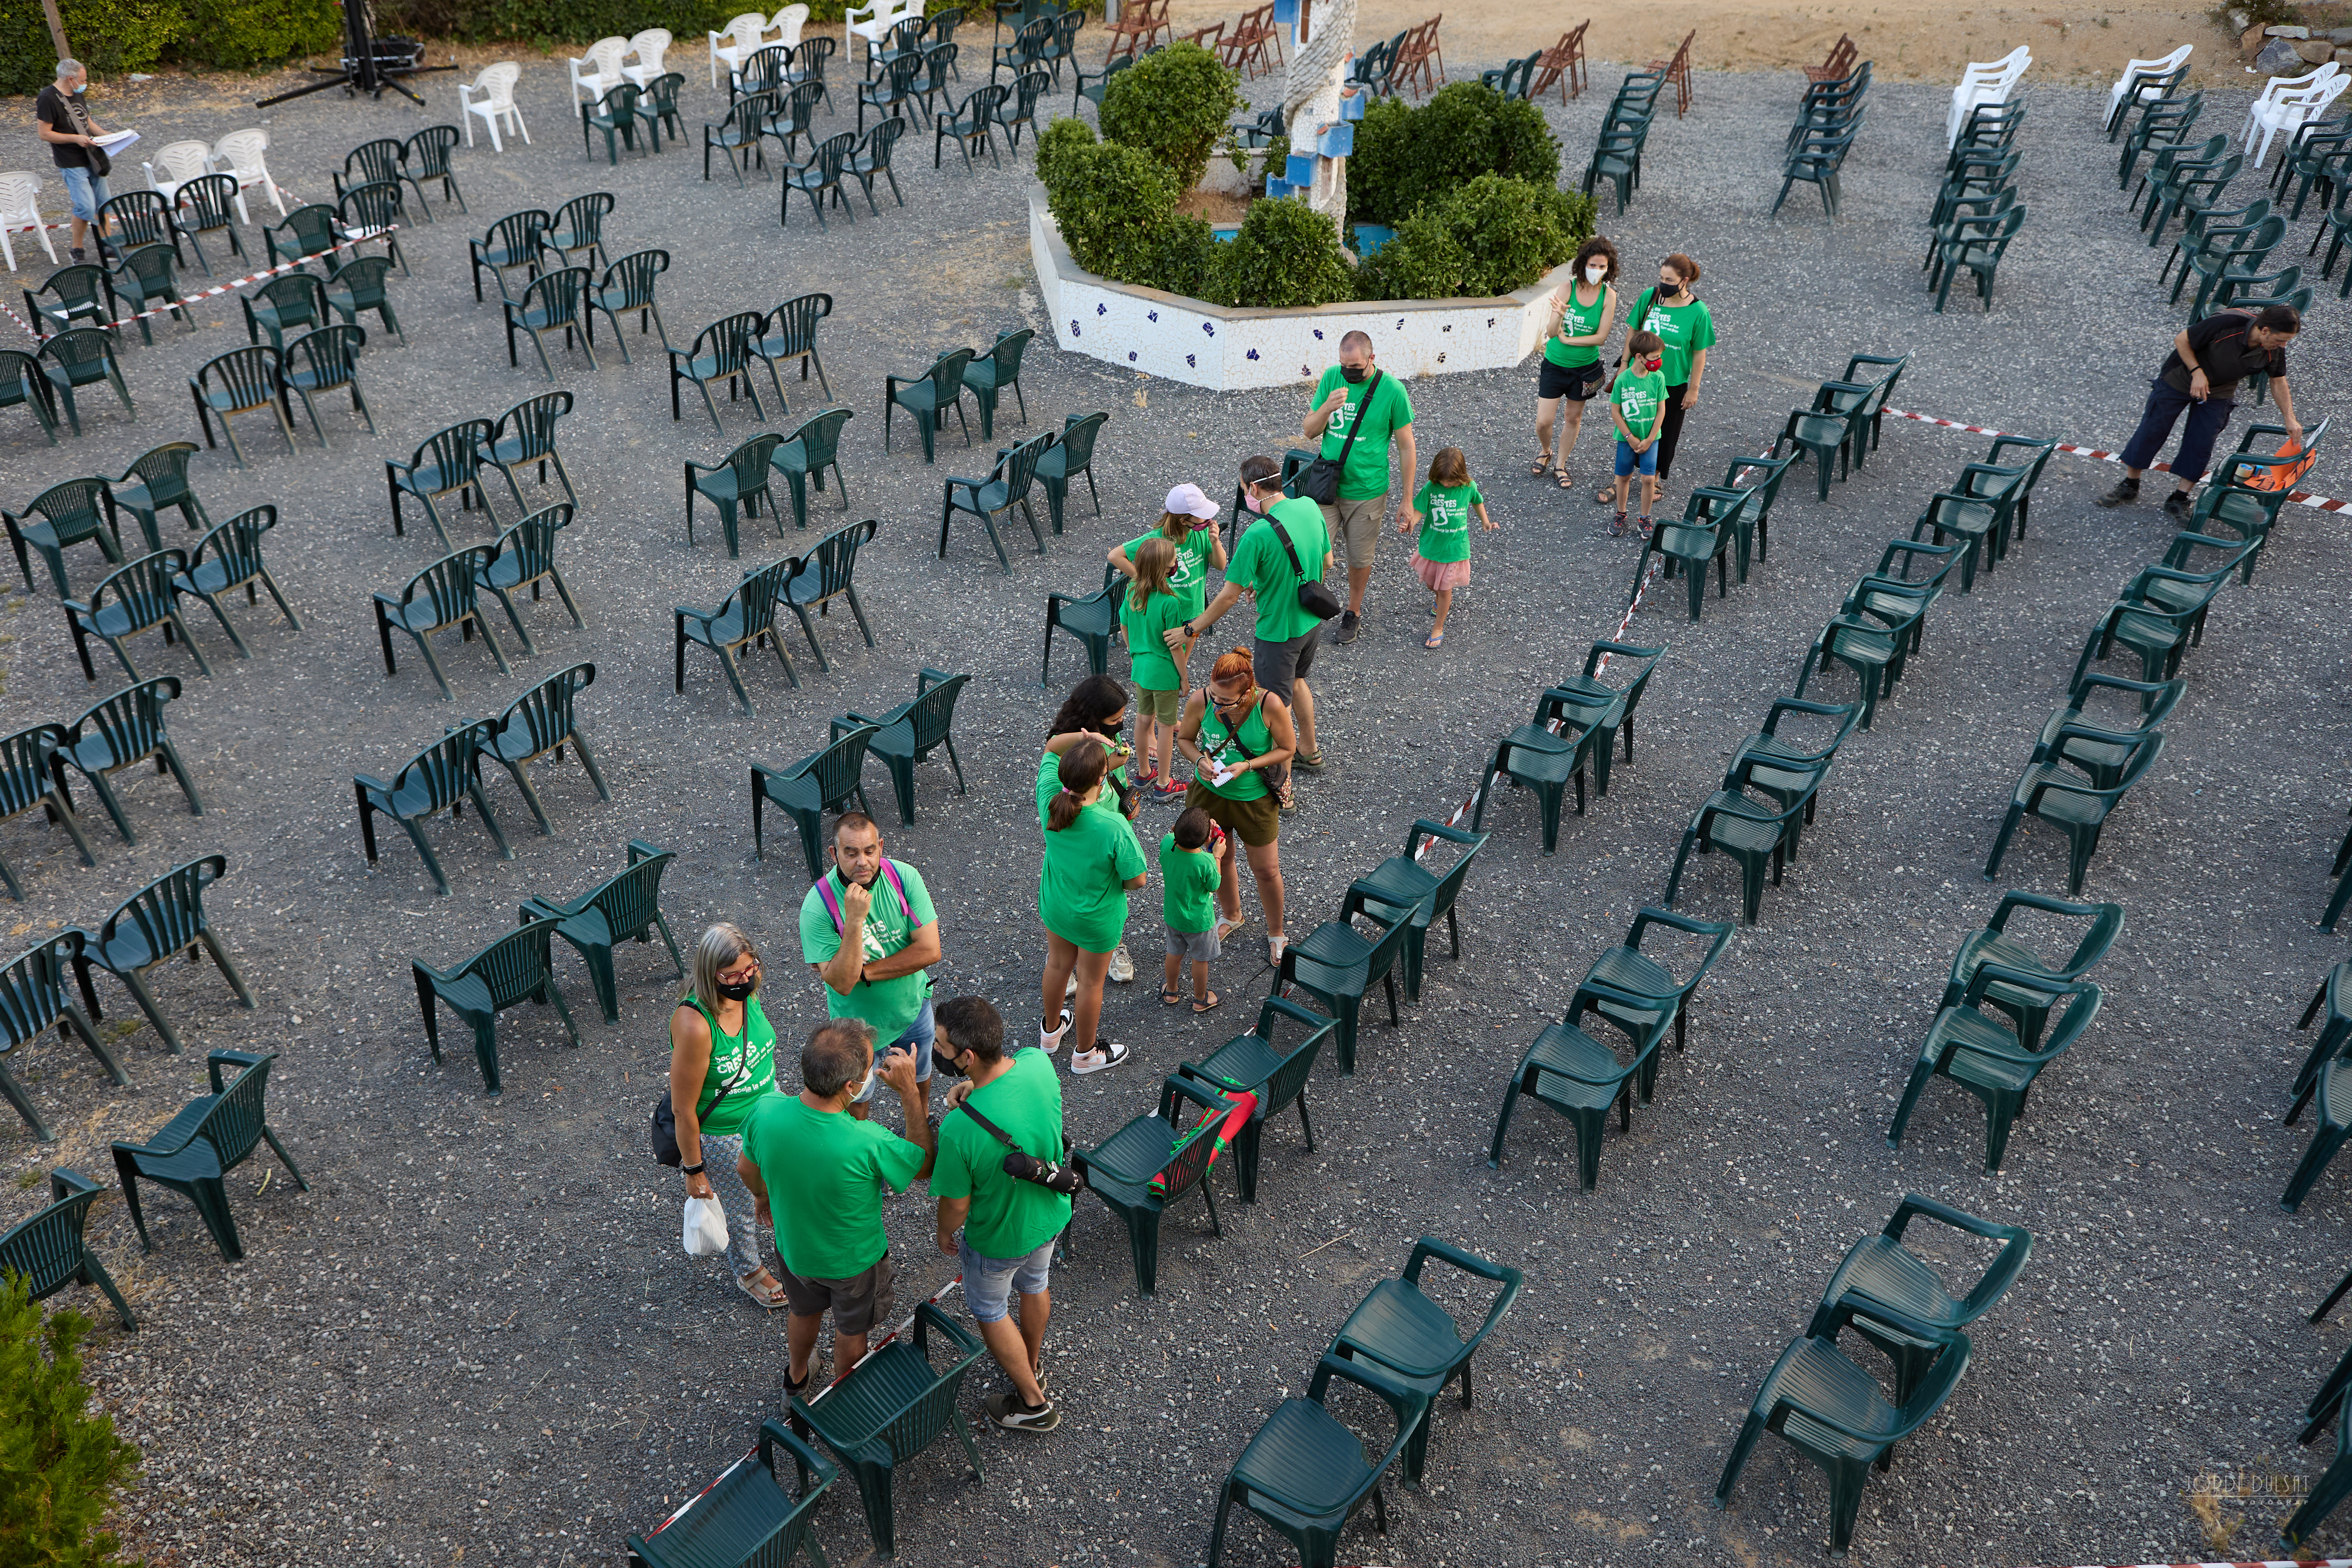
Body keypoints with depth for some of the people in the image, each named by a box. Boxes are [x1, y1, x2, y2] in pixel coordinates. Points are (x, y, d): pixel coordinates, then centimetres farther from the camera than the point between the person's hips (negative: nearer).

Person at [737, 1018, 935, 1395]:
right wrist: (910, 1091, -23)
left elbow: (746, 1169, -7)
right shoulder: (867, 1143, -43)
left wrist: (763, 1197, 16)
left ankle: (796, 1378, 62)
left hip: (794, 1248, 4)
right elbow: (927, 1164, -21)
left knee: (805, 1314, 35)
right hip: (854, 1261, -3)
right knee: (852, 1331, 29)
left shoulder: (766, 1112, -30)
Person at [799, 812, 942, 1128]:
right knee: (857, 1101, 21)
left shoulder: (904, 877, -21)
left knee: (919, 1078, 28)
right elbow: (841, 982, -31)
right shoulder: (817, 906, -28)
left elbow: (930, 950, -23)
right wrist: (854, 921, -42)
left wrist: (865, 971, -25)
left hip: (913, 1007, 3)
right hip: (858, 1022, -2)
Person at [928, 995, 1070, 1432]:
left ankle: (1034, 1402, 44)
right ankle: (1032, 1363, 61)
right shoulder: (1039, 1063, -26)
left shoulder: (960, 1129, -42)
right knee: (1034, 1287, 33)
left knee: (992, 1313, 25)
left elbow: (956, 1204, -23)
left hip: (998, 1239, -5)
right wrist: (975, 1087, -12)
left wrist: (945, 1233, -2)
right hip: (1051, 1214, 5)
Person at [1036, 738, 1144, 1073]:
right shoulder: (1114, 827, -38)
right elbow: (1137, 880, -25)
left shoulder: (1050, 801, -25)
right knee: (1091, 982, 19)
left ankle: (1050, 1032, 56)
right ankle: (1085, 1053, 43)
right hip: (1096, 918, -5)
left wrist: (1084, 739, -17)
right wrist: (1115, 880, -5)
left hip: (1054, 906, 5)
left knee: (1058, 964, 30)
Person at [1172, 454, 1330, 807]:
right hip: (1313, 619, 8)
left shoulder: (1258, 535, -29)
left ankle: (1281, 788, 23)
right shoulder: (1310, 507, -7)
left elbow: (1230, 595, -23)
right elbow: (1327, 563, 7)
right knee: (1295, 681, 31)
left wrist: (1191, 629, -10)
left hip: (1279, 631, -8)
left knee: (1278, 707, 9)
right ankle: (1309, 752, 50)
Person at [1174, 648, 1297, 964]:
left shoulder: (1270, 705, -26)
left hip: (1255, 798, -2)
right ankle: (1232, 917, 51)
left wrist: (1248, 765, -24)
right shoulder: (1200, 701, -20)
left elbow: (1286, 748, -11)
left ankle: (1276, 934, 37)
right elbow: (1185, 739, -1)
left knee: (1267, 871, 10)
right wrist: (1201, 759, -22)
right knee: (1219, 858, 21)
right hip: (1209, 792, 2)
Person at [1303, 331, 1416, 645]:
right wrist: (1327, 408, -22)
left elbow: (1407, 447, -5)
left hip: (1367, 493, -2)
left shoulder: (1392, 390, -13)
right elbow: (1310, 431, 1)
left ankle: (1354, 612, 37)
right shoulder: (1332, 377, -4)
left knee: (1359, 559, 13)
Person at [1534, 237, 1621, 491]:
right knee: (1543, 421, -1)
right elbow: (1551, 333, -19)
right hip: (1555, 365, -1)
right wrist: (1559, 315, -40)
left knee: (1573, 418, 15)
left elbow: (1601, 337, -13)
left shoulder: (1608, 295, -12)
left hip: (1585, 367, 1)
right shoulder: (1568, 288, -15)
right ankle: (1545, 452, 32)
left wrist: (1567, 339, -17)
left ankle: (1560, 465, 35)